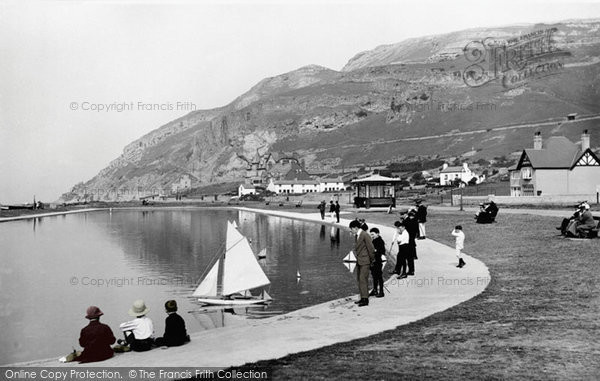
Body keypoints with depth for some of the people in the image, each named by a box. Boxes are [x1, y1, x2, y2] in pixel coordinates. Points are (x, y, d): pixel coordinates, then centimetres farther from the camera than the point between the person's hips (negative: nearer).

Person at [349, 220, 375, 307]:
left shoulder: (365, 235, -15)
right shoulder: (356, 236, 12)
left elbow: (371, 249, -13)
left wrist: (372, 260, -6)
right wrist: (357, 257, 13)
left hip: (365, 261, -9)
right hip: (359, 261, 9)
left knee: (363, 280, -11)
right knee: (359, 280, 10)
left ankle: (365, 299, -9)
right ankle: (362, 298, 16)